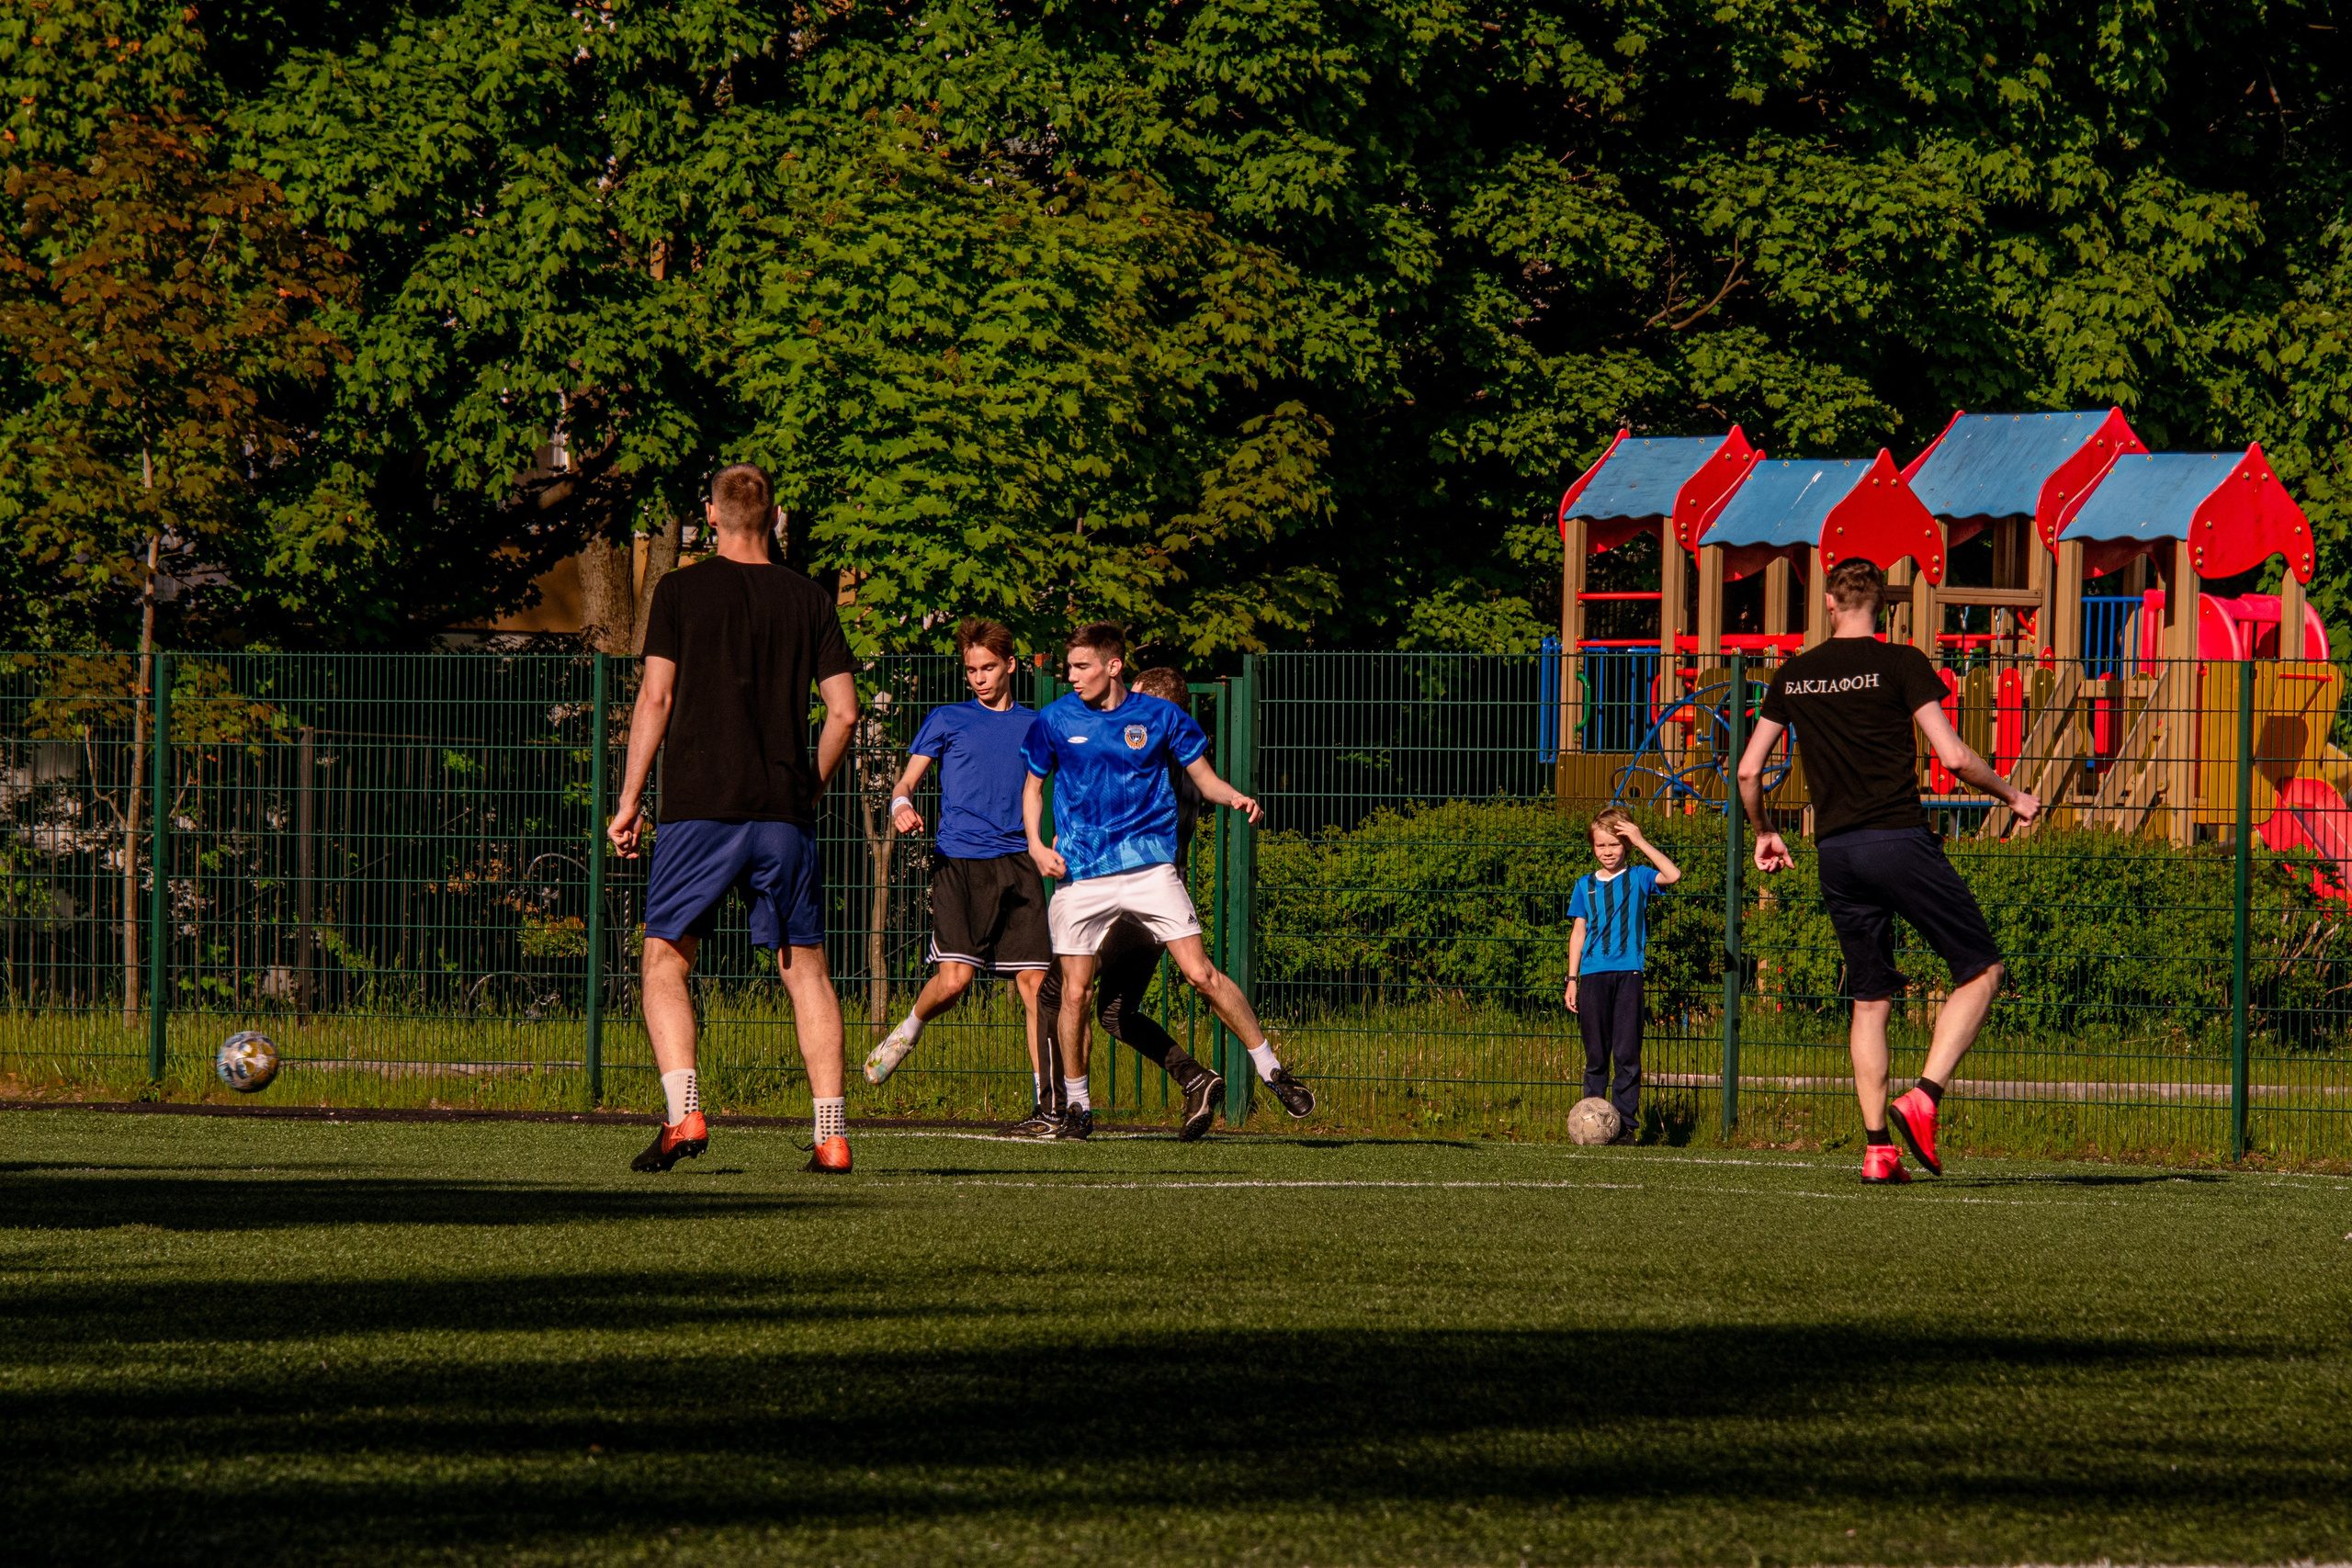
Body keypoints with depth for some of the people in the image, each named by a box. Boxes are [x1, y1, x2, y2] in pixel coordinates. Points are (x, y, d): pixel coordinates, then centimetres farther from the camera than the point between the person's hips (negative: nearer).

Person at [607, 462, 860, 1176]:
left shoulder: (681, 592, 1)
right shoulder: (810, 601, 7)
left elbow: (656, 698, -3)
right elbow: (844, 711, 5)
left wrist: (629, 800, 3)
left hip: (698, 809, -2)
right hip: (784, 811, 2)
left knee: (666, 961, 4)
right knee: (804, 968, 7)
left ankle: (683, 1110, -15)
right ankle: (831, 1132, -2)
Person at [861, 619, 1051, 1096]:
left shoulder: (1035, 725, 16)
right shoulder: (947, 720, 10)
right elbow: (908, 779, 8)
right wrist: (901, 804, -16)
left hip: (1016, 864, 2)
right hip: (959, 863, -2)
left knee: (1034, 984, -4)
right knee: (954, 978, -17)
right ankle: (908, 1031, 14)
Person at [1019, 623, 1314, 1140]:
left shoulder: (1160, 715, 1)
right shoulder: (1056, 721, 3)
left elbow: (1203, 778, 9)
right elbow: (1033, 786, 16)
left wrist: (1236, 798, -13)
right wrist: (1036, 845, 0)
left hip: (1149, 865, -1)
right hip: (1081, 874, 1)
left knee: (1200, 974, -9)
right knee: (1074, 992, -3)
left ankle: (1271, 1070, 3)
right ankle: (1074, 1104, 14)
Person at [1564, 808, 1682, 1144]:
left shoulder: (1637, 878, 7)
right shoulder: (1586, 885, 13)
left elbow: (1673, 875, -11)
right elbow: (1578, 932, 14)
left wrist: (1641, 842, -8)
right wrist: (1572, 980, 8)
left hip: (1628, 974, -2)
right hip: (1594, 974, 2)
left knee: (1627, 1054, -4)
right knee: (1596, 1055, 4)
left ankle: (1625, 1125, -1)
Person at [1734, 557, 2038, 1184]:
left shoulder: (1793, 675, 10)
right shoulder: (1901, 664, -4)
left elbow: (1748, 770, 13)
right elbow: (1954, 757, -10)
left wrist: (1764, 833, 31)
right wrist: (2011, 795, 7)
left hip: (1836, 851, 5)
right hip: (1899, 840, -5)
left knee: (1870, 998, 13)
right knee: (1981, 969, 5)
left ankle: (1878, 1148, 6)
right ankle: (1924, 1097, -14)